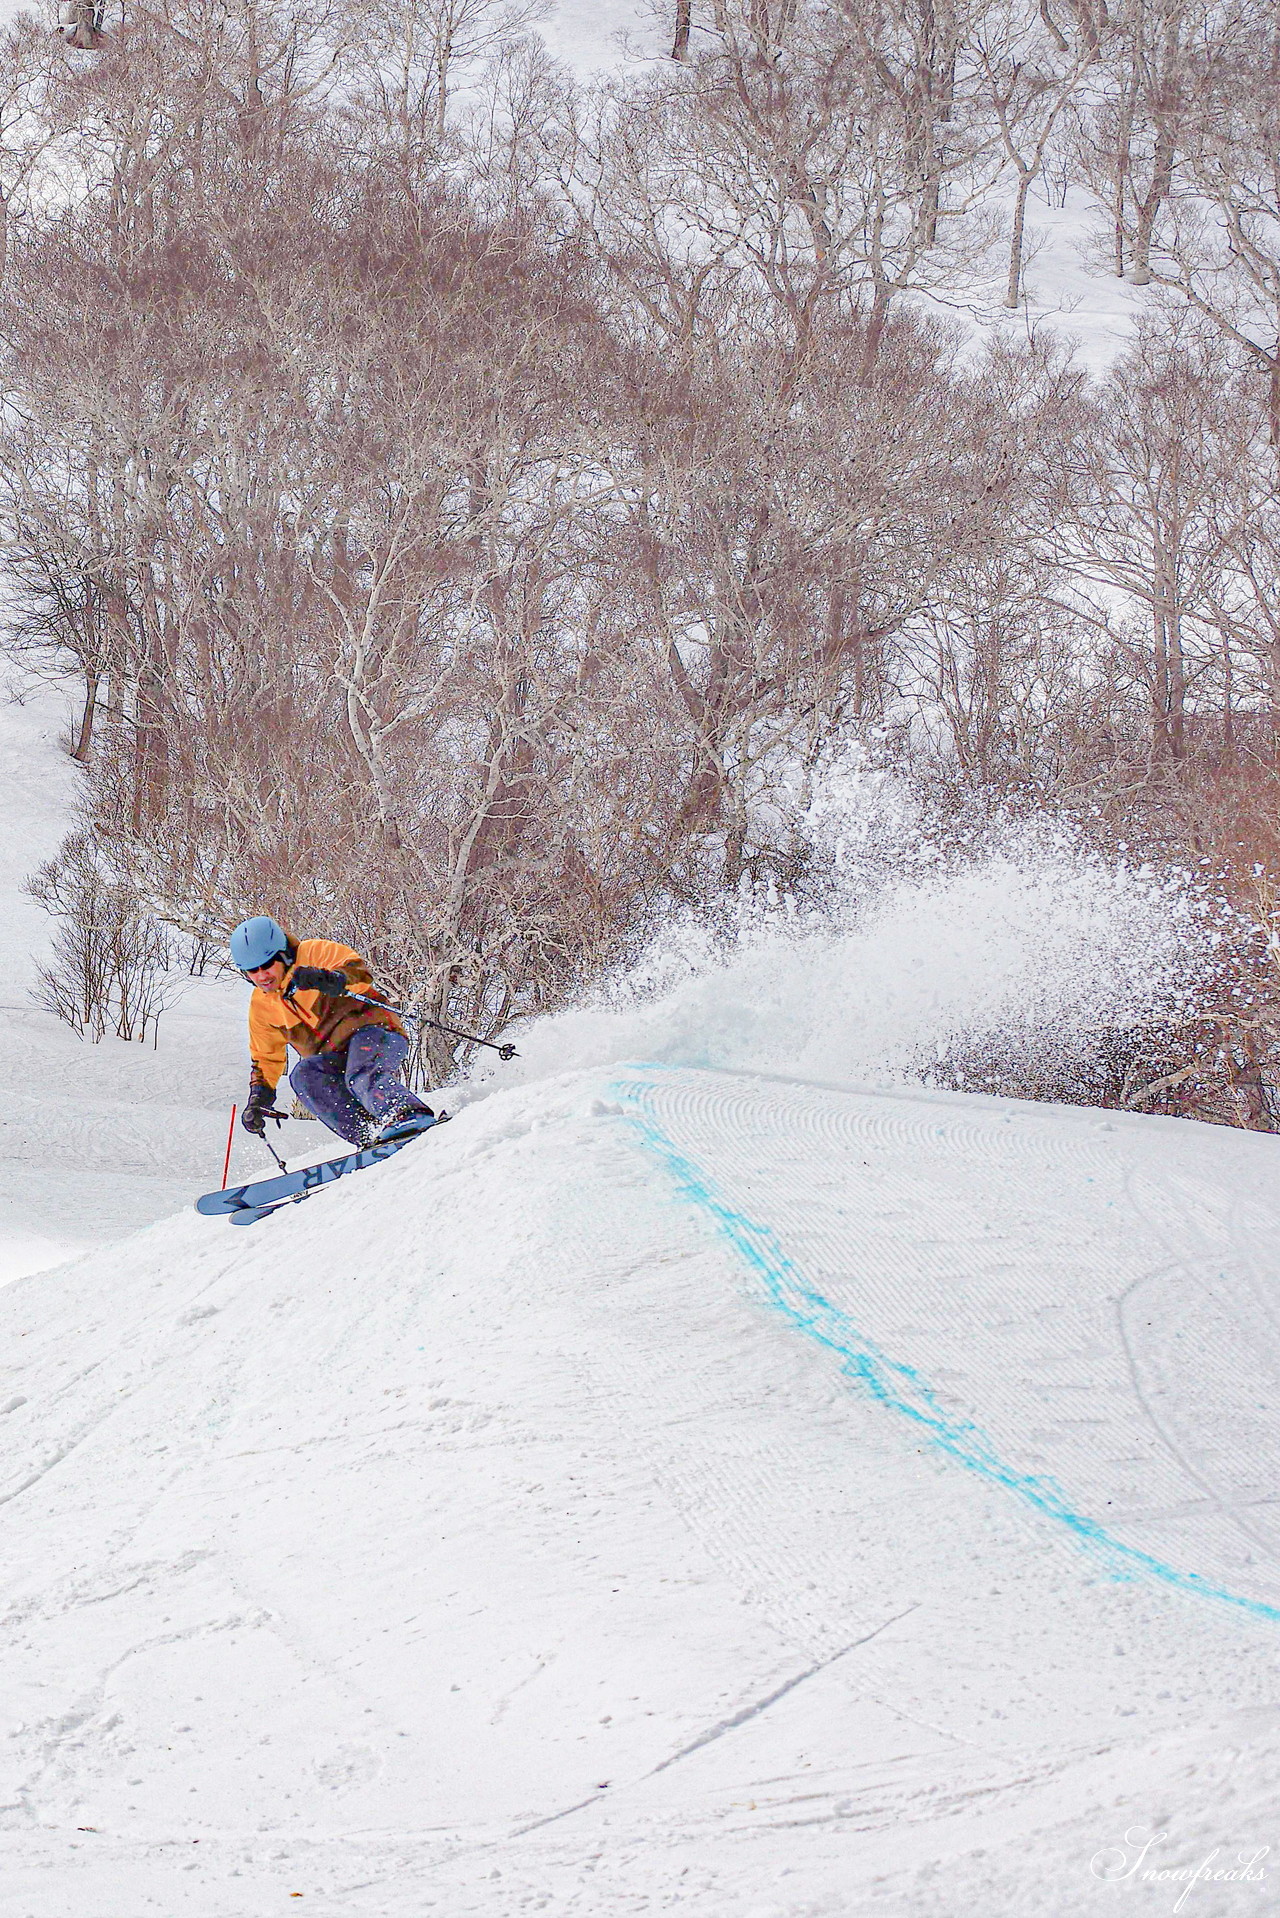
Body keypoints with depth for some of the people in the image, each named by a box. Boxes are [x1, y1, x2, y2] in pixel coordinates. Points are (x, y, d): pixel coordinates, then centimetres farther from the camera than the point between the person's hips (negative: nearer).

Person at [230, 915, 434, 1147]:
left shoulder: (315, 953, -4)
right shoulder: (260, 1005, 15)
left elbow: (360, 973, -20)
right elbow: (267, 1058, 26)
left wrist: (332, 980, -41)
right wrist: (258, 1099, 12)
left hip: (372, 1033, -6)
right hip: (333, 1060, 6)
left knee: (363, 1075, -38)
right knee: (303, 1075, -27)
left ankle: (413, 1118, -65)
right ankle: (369, 1135, -41)